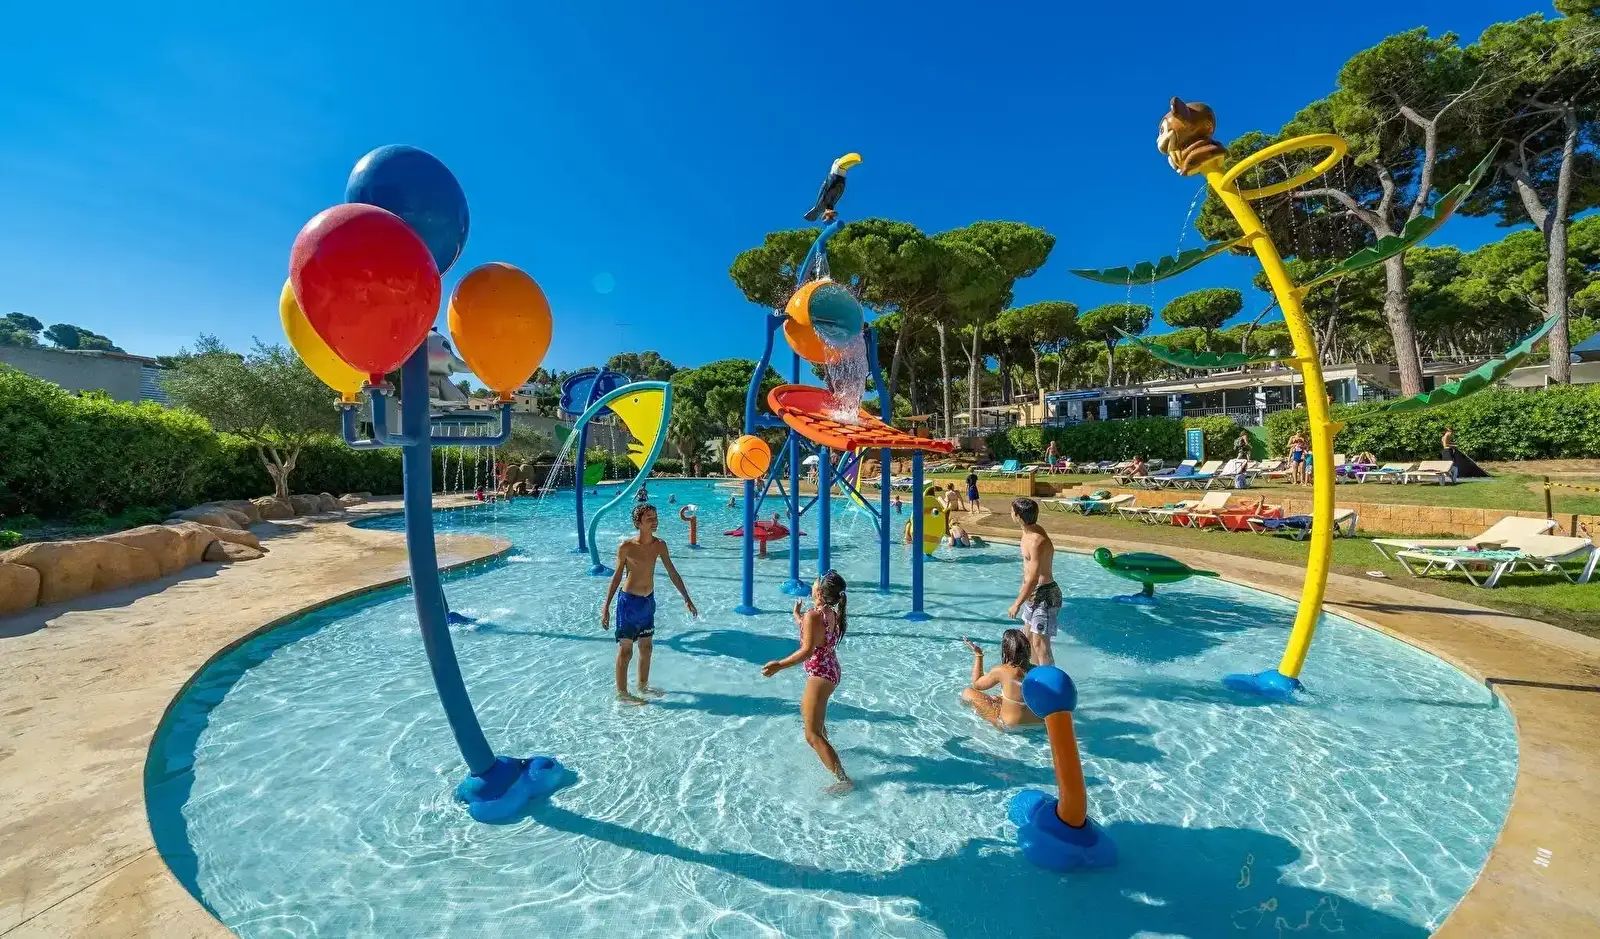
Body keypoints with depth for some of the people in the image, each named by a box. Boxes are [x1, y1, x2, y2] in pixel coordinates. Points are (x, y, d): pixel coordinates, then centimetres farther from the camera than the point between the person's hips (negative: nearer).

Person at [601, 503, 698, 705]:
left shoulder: (659, 545, -3)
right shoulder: (626, 547, -16)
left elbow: (673, 573, 4)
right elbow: (617, 576, -5)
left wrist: (687, 599, 6)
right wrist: (606, 607, -4)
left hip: (649, 601, 5)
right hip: (629, 601, -5)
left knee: (646, 647, 17)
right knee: (625, 650, 4)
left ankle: (643, 686, 34)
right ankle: (622, 693, 19)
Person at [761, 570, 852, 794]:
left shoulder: (812, 615, -25)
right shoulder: (833, 614, 1)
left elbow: (807, 650, -32)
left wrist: (779, 665, -36)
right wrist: (797, 616, 29)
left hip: (820, 675, -10)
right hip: (831, 672, 10)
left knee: (813, 735, -4)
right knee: (806, 711, 35)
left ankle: (844, 780, -5)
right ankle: (825, 749, 58)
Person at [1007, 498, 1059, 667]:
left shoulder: (1037, 542, -27)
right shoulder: (1028, 532, 3)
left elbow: (1033, 579, -25)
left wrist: (1017, 604, -18)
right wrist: (1023, 588, 22)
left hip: (1045, 595, -10)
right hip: (1034, 593, 10)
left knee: (1040, 643, -6)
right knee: (1029, 637, 21)